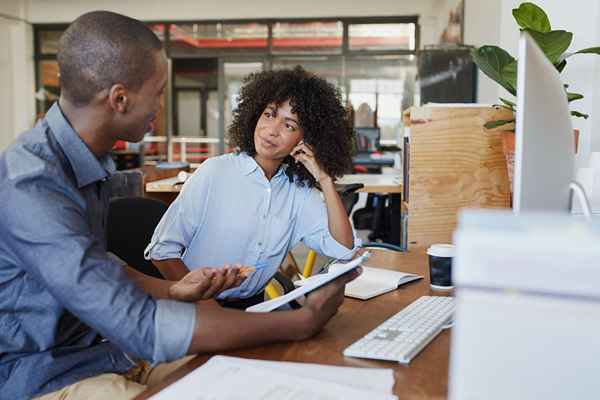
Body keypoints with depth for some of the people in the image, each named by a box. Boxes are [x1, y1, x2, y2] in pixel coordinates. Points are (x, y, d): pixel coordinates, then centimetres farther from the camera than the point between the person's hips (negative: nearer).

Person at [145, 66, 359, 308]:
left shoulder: (298, 190, 1)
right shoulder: (215, 172, -10)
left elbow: (344, 249, -4)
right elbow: (161, 250, -9)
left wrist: (325, 181, -10)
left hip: (253, 306, 3)